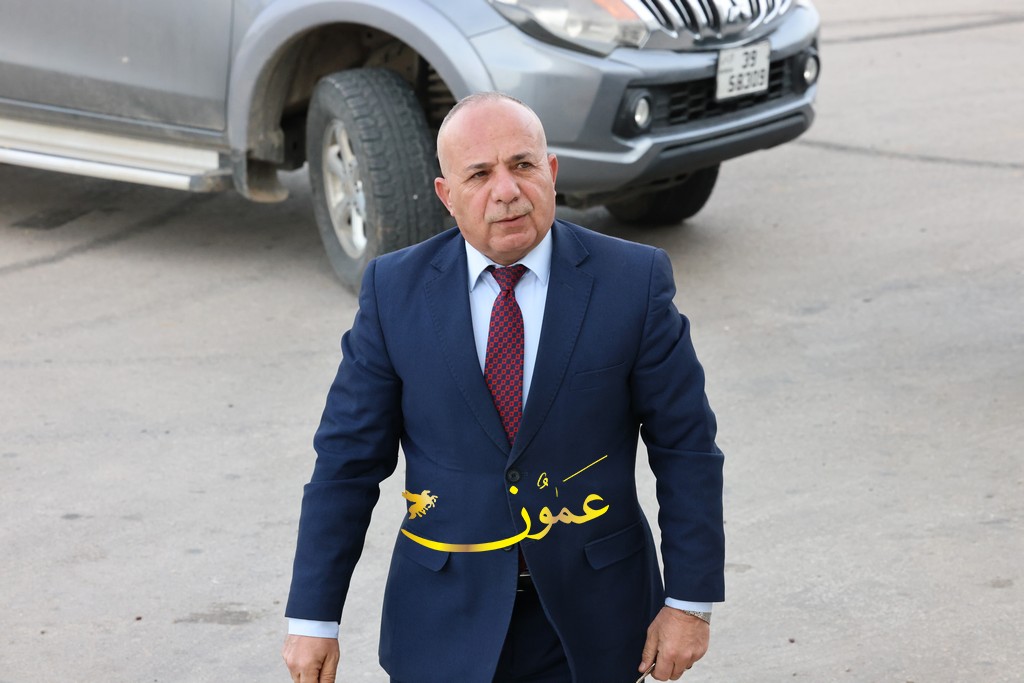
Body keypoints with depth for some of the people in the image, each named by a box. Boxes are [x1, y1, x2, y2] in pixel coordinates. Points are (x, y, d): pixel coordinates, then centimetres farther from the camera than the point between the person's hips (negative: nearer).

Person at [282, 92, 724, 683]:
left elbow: (687, 449, -3)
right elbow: (348, 460, -1)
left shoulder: (633, 281, -7)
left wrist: (692, 601, -5)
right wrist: (314, 617, -2)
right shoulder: (395, 290, -4)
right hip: (445, 623, 0)